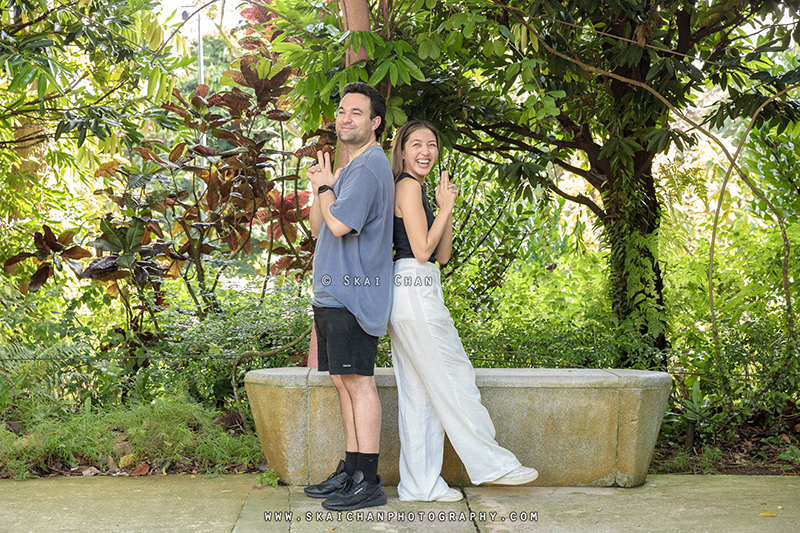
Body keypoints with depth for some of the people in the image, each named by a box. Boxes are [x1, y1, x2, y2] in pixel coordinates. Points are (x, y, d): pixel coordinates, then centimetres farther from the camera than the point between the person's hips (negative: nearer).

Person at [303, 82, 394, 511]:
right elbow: (318, 228, 22)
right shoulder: (349, 168, 22)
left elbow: (340, 224, -22)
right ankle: (350, 472, 17)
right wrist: (318, 187, 7)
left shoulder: (370, 165, -11)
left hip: (352, 294, -10)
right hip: (332, 294, 10)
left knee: (357, 380, -10)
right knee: (343, 381, 11)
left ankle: (368, 481, -8)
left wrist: (325, 187, -4)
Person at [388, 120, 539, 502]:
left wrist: (447, 208, 7)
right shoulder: (408, 186, -9)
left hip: (410, 296, 10)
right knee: (453, 381, -2)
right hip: (416, 293, -10)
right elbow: (422, 251, -15)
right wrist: (445, 207, -7)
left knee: (418, 393, 8)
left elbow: (442, 254, 17)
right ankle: (492, 463, 7)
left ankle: (420, 484, 11)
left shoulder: (415, 188, 20)